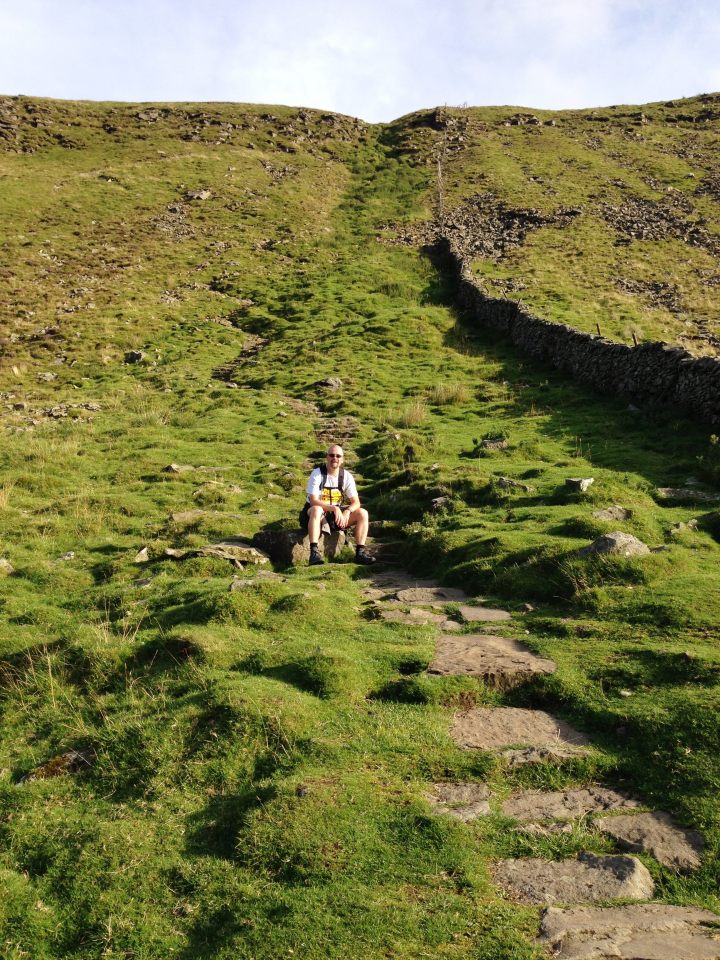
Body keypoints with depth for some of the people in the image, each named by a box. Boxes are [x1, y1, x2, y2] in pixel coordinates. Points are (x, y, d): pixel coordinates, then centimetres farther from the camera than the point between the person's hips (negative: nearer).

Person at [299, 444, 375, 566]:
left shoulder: (347, 476, -2)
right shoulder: (317, 474, -14)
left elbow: (356, 502, -3)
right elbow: (313, 501, -24)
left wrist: (347, 511, -26)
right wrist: (334, 508, -37)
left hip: (337, 515, 4)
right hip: (316, 514, -4)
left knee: (363, 513, -15)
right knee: (316, 509, -39)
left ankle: (360, 552, -16)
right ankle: (314, 552, -42)